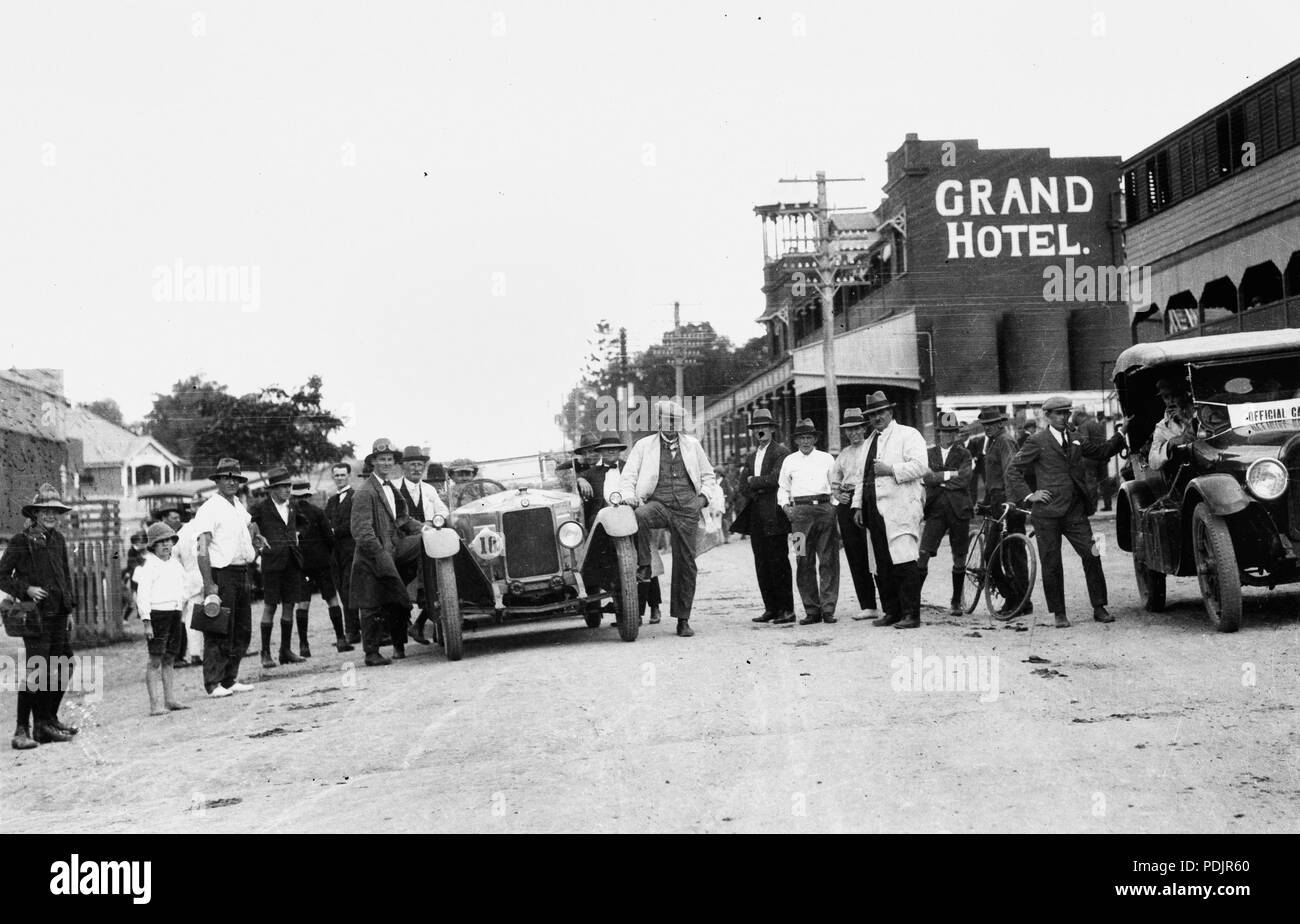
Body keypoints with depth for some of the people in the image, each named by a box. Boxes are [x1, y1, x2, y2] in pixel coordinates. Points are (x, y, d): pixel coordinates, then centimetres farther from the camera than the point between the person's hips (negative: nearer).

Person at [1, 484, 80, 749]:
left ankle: (47, 721, 24)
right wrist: (26, 589, -17)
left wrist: (69, 610, 15)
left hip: (58, 614, 7)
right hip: (36, 613, -7)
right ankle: (22, 730, -6)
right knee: (35, 670, -11)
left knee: (62, 666, 10)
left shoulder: (58, 539, 12)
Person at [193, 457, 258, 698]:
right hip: (221, 574, -8)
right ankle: (213, 684, 0)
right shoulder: (210, 508, -10)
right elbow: (202, 550, -15)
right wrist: (208, 584, -21)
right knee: (219, 633, -6)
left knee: (243, 631, 11)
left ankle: (230, 680, 20)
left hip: (242, 574, 8)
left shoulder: (239, 507, 15)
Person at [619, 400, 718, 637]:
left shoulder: (692, 444, 18)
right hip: (658, 503, -2)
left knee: (686, 563, -1)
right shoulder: (644, 445, 12)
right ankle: (643, 566, -24)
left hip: (687, 508, 2)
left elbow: (708, 475, 25)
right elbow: (629, 475, 10)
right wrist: (629, 497, -8)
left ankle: (683, 620, 7)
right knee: (639, 517, -39)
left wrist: (704, 495, 7)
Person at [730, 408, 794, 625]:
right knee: (761, 564, 6)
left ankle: (787, 609, -2)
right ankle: (771, 608, 12)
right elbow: (743, 486, 19)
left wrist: (754, 482, -4)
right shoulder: (751, 457, 20)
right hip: (755, 517, 7)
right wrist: (741, 509, 4)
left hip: (774, 515, -7)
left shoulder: (781, 452, -3)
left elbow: (776, 478, -16)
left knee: (778, 562, -6)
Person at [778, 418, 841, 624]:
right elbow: (783, 488, 20)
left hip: (825, 508, 0)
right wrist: (785, 505, 3)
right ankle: (811, 610, 0)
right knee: (804, 562, -4)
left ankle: (828, 609, -2)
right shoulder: (789, 461, 16)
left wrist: (836, 509, 5)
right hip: (800, 511, 0)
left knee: (829, 561, -4)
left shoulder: (827, 458, 15)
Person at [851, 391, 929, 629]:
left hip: (900, 509, -7)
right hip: (875, 511, 7)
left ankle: (911, 615, -12)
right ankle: (891, 612, 11)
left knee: (905, 563, -13)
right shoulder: (870, 441, 25)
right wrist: (858, 506, 19)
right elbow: (864, 477, 28)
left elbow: (920, 466, -11)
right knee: (882, 565, 5)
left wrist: (891, 469, -14)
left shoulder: (908, 435, 3)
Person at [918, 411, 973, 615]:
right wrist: (949, 475, -12)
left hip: (959, 509, -1)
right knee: (923, 554, -11)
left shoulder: (963, 454, 6)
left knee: (959, 558, 5)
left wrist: (938, 479, -6)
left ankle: (956, 602, 16)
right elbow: (927, 478, -5)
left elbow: (964, 480, -10)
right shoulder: (930, 453, 11)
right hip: (935, 509, 1)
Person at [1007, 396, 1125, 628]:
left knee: (1092, 556, -3)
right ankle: (1059, 614, 12)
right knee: (1051, 564, 1)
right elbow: (1013, 471, 0)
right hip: (1047, 513, -4)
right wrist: (1028, 495, -7)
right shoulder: (1037, 442, -1)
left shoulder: (1076, 439, 15)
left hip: (1076, 512, 4)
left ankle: (1099, 608, 7)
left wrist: (1122, 433, 12)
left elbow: (1103, 451, 23)